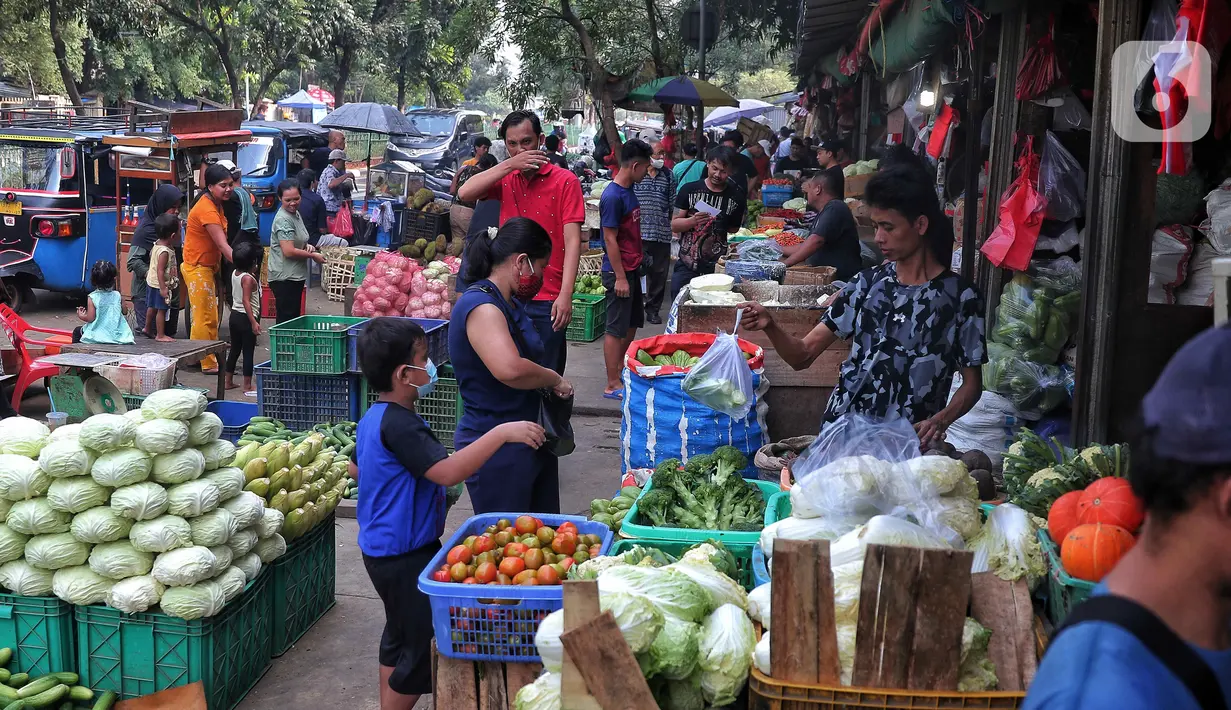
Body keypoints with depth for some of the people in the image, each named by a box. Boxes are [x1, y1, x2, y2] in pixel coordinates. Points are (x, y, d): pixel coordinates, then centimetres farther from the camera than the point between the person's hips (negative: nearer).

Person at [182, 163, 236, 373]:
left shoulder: (216, 204, 7)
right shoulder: (207, 210, -23)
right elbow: (223, 246, -29)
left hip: (208, 267, 10)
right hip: (197, 268, -10)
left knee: (209, 317, 15)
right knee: (205, 318, -4)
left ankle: (211, 358, 23)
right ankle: (208, 364, 2)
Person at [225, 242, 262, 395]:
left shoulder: (234, 274, 6)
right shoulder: (248, 278, -19)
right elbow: (246, 301, -25)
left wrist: (253, 273, 13)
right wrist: (253, 322, -27)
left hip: (234, 315, 8)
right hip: (246, 318, -8)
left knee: (234, 349, 17)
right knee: (248, 352, -2)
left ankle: (228, 381, 24)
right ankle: (247, 386, 0)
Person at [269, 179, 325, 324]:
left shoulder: (296, 214, 13)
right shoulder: (283, 219, -17)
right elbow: (289, 251, -21)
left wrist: (307, 246, 7)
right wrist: (313, 255, -10)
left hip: (296, 276, 10)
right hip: (285, 278, -10)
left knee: (295, 317, 15)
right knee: (286, 319, -8)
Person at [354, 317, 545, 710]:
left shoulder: (374, 417, 5)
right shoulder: (400, 425, -27)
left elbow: (356, 468, 20)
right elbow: (448, 472, -36)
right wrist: (501, 433, -37)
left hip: (382, 547, 11)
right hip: (404, 555, -11)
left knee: (399, 635, 23)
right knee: (421, 646, 1)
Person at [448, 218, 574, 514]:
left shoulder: (512, 303, 12)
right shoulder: (481, 308, -20)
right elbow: (510, 369, -36)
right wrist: (554, 379, -19)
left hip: (529, 445, 10)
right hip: (497, 454, -10)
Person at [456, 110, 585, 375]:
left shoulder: (565, 181, -3)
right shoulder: (506, 179, 10)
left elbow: (572, 241, -10)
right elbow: (465, 193, -7)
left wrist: (566, 295, -20)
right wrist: (510, 164, -12)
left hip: (547, 301, -4)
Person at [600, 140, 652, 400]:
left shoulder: (629, 191, 9)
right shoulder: (613, 196, -20)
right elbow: (610, 239, -20)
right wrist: (620, 278, -20)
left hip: (632, 268, 10)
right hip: (619, 271, -10)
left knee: (633, 322, 20)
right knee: (616, 328, -3)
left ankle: (622, 366, 34)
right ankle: (613, 385, 4)